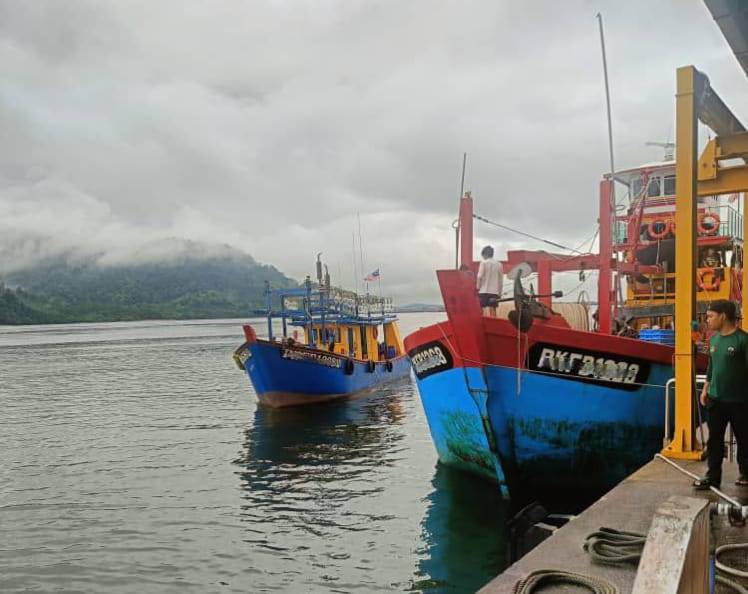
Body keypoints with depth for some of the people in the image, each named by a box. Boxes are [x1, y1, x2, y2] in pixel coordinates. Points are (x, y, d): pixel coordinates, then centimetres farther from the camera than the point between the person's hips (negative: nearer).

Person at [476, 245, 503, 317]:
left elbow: (480, 277, -9)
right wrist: (499, 293, 14)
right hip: (495, 291, 4)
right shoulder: (499, 264, 8)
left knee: (485, 309, -5)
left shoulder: (484, 262, -3)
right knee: (493, 310, 8)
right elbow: (501, 279, 9)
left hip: (484, 290, -4)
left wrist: (478, 287, 2)